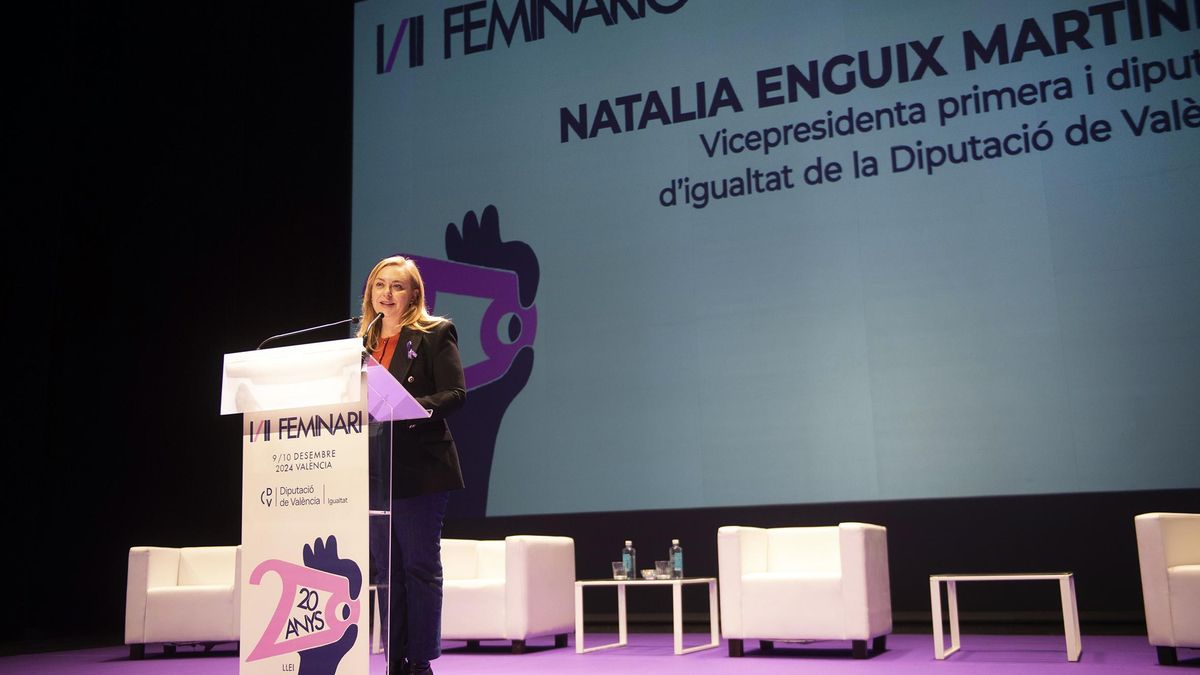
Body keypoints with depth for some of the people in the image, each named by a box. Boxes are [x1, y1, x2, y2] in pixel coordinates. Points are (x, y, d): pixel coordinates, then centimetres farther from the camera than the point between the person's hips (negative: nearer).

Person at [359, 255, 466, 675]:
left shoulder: (436, 333, -1)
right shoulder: (364, 340, 17)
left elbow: (455, 394, -10)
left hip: (420, 469, -6)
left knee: (419, 566, -3)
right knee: (388, 569, 10)